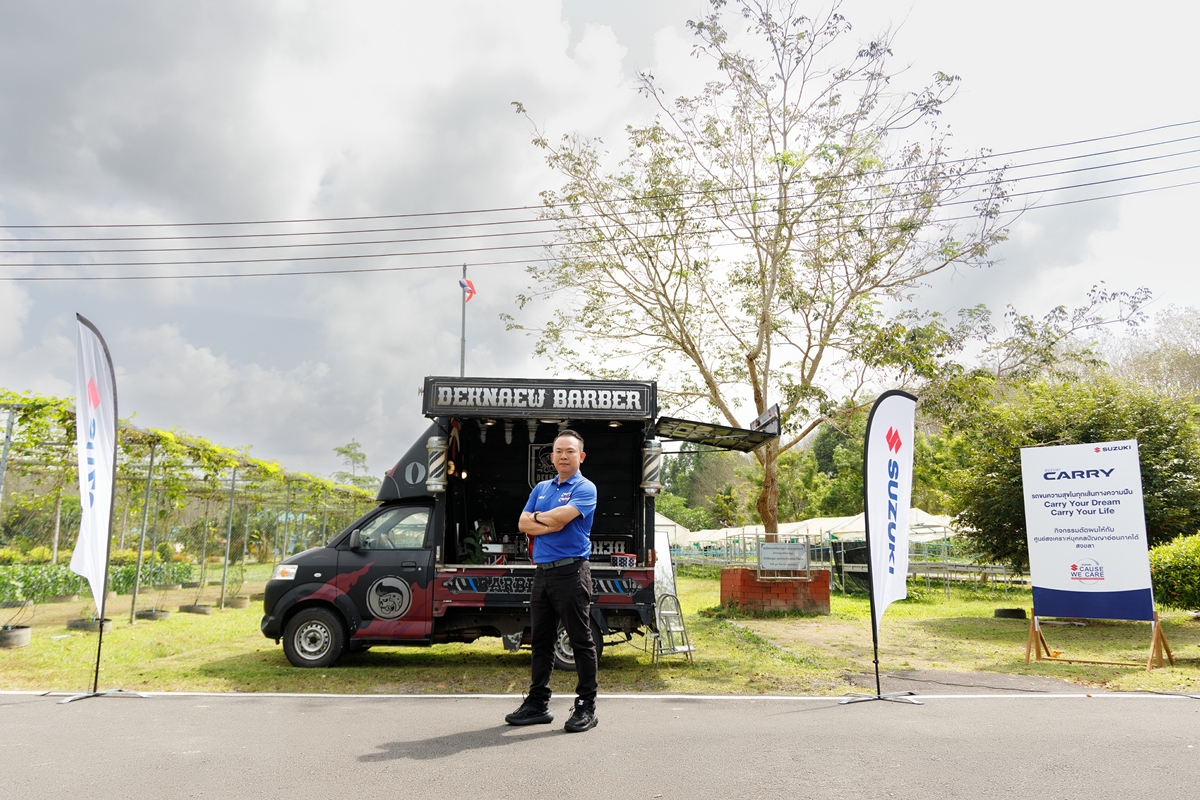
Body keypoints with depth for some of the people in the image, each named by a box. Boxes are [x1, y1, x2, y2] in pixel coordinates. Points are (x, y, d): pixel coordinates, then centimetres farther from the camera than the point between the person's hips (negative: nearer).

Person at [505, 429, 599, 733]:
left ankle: (586, 707, 7)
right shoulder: (541, 488, 17)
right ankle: (537, 703, 22)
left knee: (581, 641, -1)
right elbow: (523, 523, 7)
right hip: (542, 572, 7)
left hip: (571, 571, -7)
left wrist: (538, 517, 0)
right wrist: (551, 525, -9)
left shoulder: (585, 489, -4)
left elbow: (560, 517, -18)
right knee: (541, 641, 13)